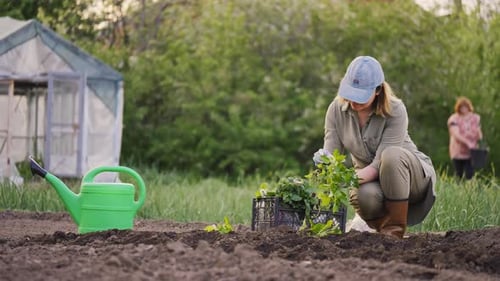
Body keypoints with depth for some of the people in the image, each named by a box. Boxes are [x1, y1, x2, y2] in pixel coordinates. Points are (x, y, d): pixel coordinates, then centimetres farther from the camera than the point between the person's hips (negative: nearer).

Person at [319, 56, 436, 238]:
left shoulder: (395, 111, -23)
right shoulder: (337, 110, -11)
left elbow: (380, 164, -29)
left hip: (414, 175, -1)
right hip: (372, 180, 2)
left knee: (391, 154, -37)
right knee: (364, 196, -37)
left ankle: (395, 228, -23)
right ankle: (382, 224, 0)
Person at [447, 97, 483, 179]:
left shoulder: (476, 118, 10)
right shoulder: (454, 119, -4)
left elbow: (479, 132, 16)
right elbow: (456, 135, -16)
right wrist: (467, 142, -28)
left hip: (471, 153, 2)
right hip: (458, 153, -2)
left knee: (470, 175, -11)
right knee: (458, 176, 4)